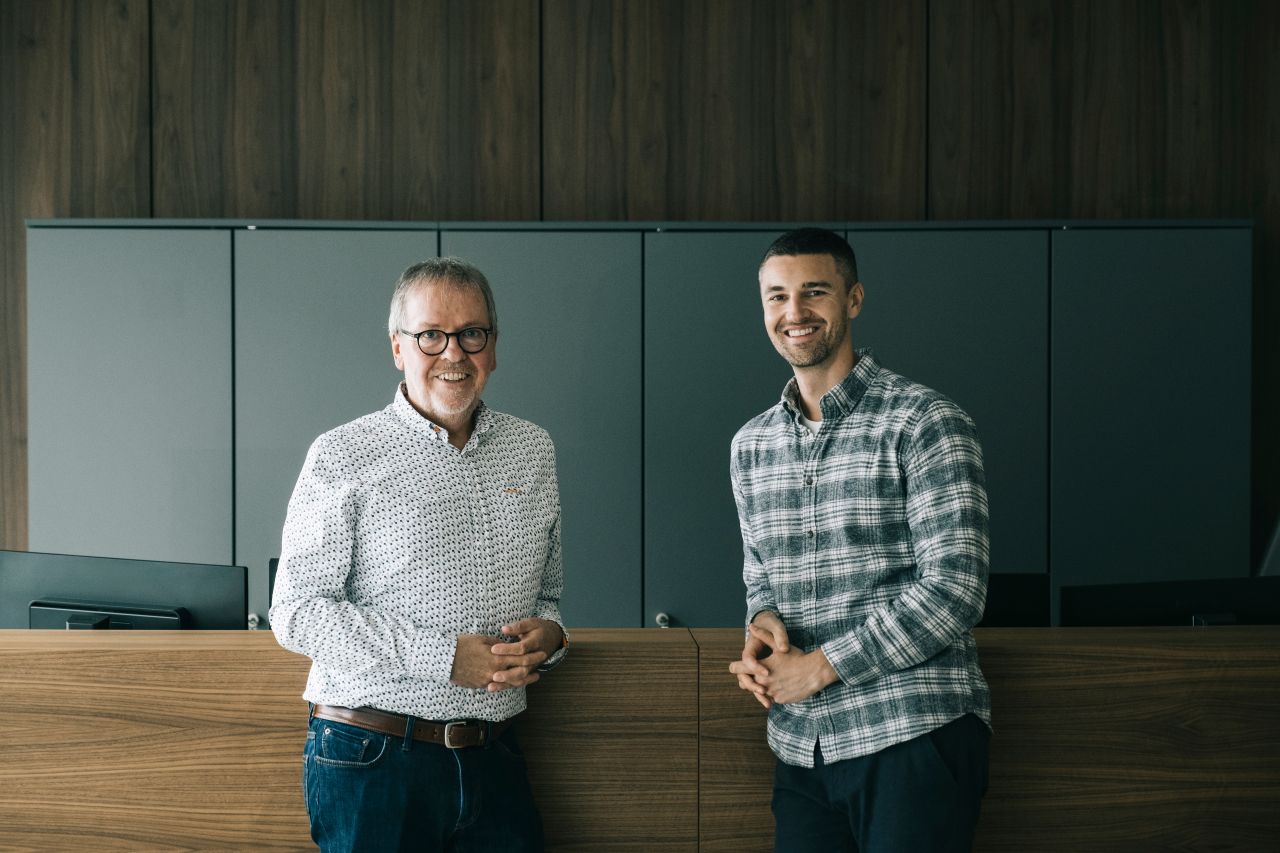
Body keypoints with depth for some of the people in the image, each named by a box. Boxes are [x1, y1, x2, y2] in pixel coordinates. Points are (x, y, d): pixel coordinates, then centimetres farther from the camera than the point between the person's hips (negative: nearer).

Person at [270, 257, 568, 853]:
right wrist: (446, 658, -17)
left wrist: (547, 634, -4)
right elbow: (298, 614, -11)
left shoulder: (532, 450, 11)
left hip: (493, 759, 4)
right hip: (372, 762, -4)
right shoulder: (345, 456, -5)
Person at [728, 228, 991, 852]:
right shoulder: (750, 447, 12)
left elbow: (954, 590, -14)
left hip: (915, 734, -5)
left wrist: (820, 666, -13)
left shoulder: (924, 423, -7)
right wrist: (763, 621, -2)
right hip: (801, 749, 5)